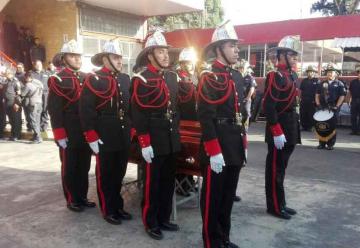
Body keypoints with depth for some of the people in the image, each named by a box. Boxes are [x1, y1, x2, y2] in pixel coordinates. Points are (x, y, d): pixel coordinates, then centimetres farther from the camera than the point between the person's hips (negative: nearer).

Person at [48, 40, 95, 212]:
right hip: (69, 134, -5)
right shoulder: (57, 80, -6)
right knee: (69, 168, 7)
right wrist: (60, 135, -17)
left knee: (84, 167, 14)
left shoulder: (86, 78, 10)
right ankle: (72, 200, 20)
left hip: (86, 132, 5)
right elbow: (54, 110, -12)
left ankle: (82, 197, 27)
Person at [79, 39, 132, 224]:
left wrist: (129, 128, 11)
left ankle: (118, 206, 31)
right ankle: (108, 210, 23)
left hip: (123, 137, 6)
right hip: (104, 138, -6)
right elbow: (86, 110, -13)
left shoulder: (125, 79, 9)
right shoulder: (94, 79, -9)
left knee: (119, 173, 16)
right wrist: (91, 137, -16)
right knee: (105, 175, 8)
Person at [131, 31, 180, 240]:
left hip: (172, 139, 7)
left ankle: (164, 219, 31)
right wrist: (144, 143, -18)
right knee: (152, 182, 6)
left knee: (169, 181, 15)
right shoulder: (141, 79, -11)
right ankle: (151, 223, 22)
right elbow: (138, 114, -15)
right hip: (154, 140, -7)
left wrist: (176, 131, 14)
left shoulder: (172, 77, 10)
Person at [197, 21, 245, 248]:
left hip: (235, 147, 8)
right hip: (217, 147, -8)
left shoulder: (237, 76, 12)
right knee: (213, 197, 6)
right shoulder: (209, 77, -12)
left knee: (229, 195, 18)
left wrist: (243, 144, 15)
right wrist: (214, 152, -21)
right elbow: (206, 118, -18)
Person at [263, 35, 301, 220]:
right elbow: (268, 107, -21)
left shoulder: (293, 76, 13)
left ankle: (280, 203, 27)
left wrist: (294, 128, 16)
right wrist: (277, 132, -22)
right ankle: (275, 206, 13)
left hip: (290, 129, 9)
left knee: (281, 168, 16)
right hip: (279, 130, -9)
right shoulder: (275, 76, -15)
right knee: (275, 169, 2)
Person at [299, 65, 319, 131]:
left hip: (312, 101, -3)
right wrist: (300, 98, 6)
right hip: (303, 101, 3)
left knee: (311, 115, 3)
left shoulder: (317, 81, -3)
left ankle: (310, 127, 13)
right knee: (303, 115, 6)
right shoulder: (304, 81, 8)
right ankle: (304, 126, 17)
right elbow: (301, 90, 13)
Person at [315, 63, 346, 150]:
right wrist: (318, 104, -1)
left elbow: (342, 96, -3)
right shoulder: (322, 84, 12)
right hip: (322, 107, 3)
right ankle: (322, 143, 11)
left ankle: (330, 144, 9)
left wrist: (336, 106, -12)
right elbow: (317, 95, 12)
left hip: (333, 108, -3)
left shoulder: (339, 84, 2)